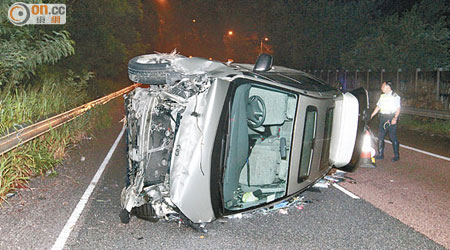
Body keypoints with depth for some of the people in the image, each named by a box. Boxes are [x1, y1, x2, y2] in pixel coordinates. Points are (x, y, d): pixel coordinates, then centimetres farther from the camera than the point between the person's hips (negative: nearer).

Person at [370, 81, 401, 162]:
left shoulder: (395, 96, -5)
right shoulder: (382, 96, 15)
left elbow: (398, 109, -9)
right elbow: (378, 107, 20)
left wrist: (395, 118, -22)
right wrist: (371, 115, 14)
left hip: (391, 118, -7)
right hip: (383, 118, 7)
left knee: (393, 137, -4)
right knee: (380, 136, 6)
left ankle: (396, 155, 7)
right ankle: (380, 154, 16)